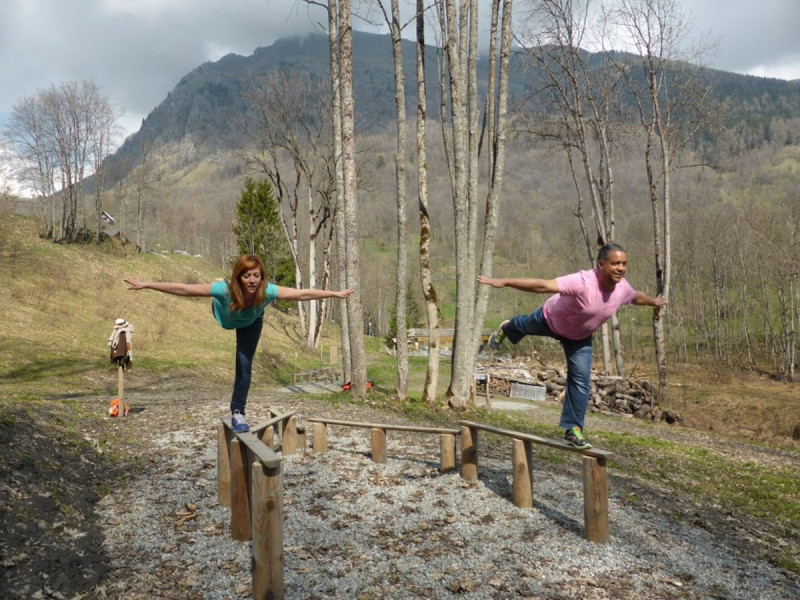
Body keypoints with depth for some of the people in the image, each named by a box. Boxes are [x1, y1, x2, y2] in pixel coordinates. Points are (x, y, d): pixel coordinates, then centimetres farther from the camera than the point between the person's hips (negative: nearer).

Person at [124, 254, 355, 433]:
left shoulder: (268, 292, -43)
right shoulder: (225, 290, -46)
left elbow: (303, 294, -34)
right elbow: (181, 289, -40)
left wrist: (335, 294, -29)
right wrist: (145, 285, -38)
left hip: (251, 323, 1)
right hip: (226, 316, 0)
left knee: (245, 365, -4)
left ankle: (237, 412, 13)